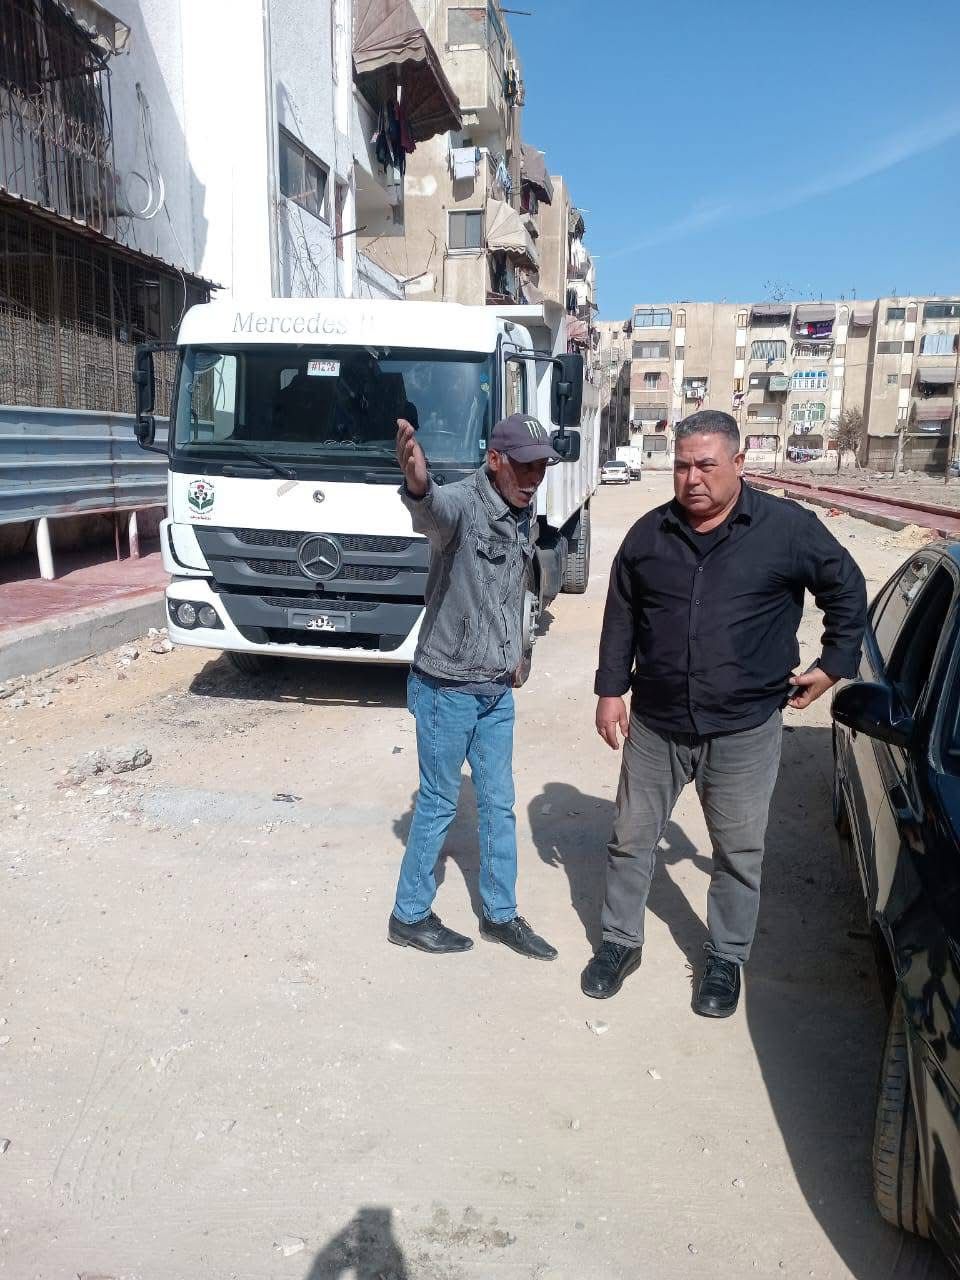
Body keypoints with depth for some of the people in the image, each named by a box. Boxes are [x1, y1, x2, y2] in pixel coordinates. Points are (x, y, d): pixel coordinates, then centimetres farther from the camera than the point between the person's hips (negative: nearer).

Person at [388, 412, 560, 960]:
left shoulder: (524, 515, 4)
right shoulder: (462, 503, -20)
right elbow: (433, 510, -47)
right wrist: (417, 484, -69)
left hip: (497, 690, 7)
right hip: (446, 688, -7)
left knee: (499, 804, 16)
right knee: (439, 803, 6)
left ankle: (501, 914, 32)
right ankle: (410, 916, 25)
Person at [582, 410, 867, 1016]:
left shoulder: (788, 528, -7)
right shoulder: (649, 534, 1)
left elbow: (847, 588, 6)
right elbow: (620, 618, 8)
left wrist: (834, 664, 3)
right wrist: (611, 691, 4)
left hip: (745, 729, -2)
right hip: (654, 724, 3)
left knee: (739, 853, 11)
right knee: (632, 840, 12)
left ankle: (727, 959, 32)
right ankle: (621, 941, 33)